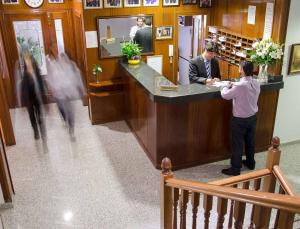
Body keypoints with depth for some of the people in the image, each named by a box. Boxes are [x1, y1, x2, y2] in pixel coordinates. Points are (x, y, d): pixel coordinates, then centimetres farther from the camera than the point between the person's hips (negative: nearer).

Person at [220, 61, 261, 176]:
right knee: (250, 141, 22)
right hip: (252, 117, 7)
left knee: (237, 144, 5)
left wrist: (227, 86, 3)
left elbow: (225, 95, -16)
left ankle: (235, 169, 16)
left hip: (240, 119, -7)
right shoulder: (256, 83, -4)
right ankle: (250, 162, 39)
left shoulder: (240, 86, -27)